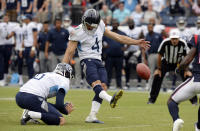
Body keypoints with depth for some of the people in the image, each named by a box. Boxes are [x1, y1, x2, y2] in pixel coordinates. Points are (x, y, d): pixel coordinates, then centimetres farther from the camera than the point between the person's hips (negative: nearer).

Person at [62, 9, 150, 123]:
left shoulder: (100, 27, 11)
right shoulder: (78, 32, -5)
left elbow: (117, 37, 17)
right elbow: (70, 52, -5)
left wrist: (136, 42, 15)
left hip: (99, 62, 7)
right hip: (87, 61, -7)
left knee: (103, 87, -8)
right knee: (96, 83, -29)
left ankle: (92, 116, -10)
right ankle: (111, 99, -58)